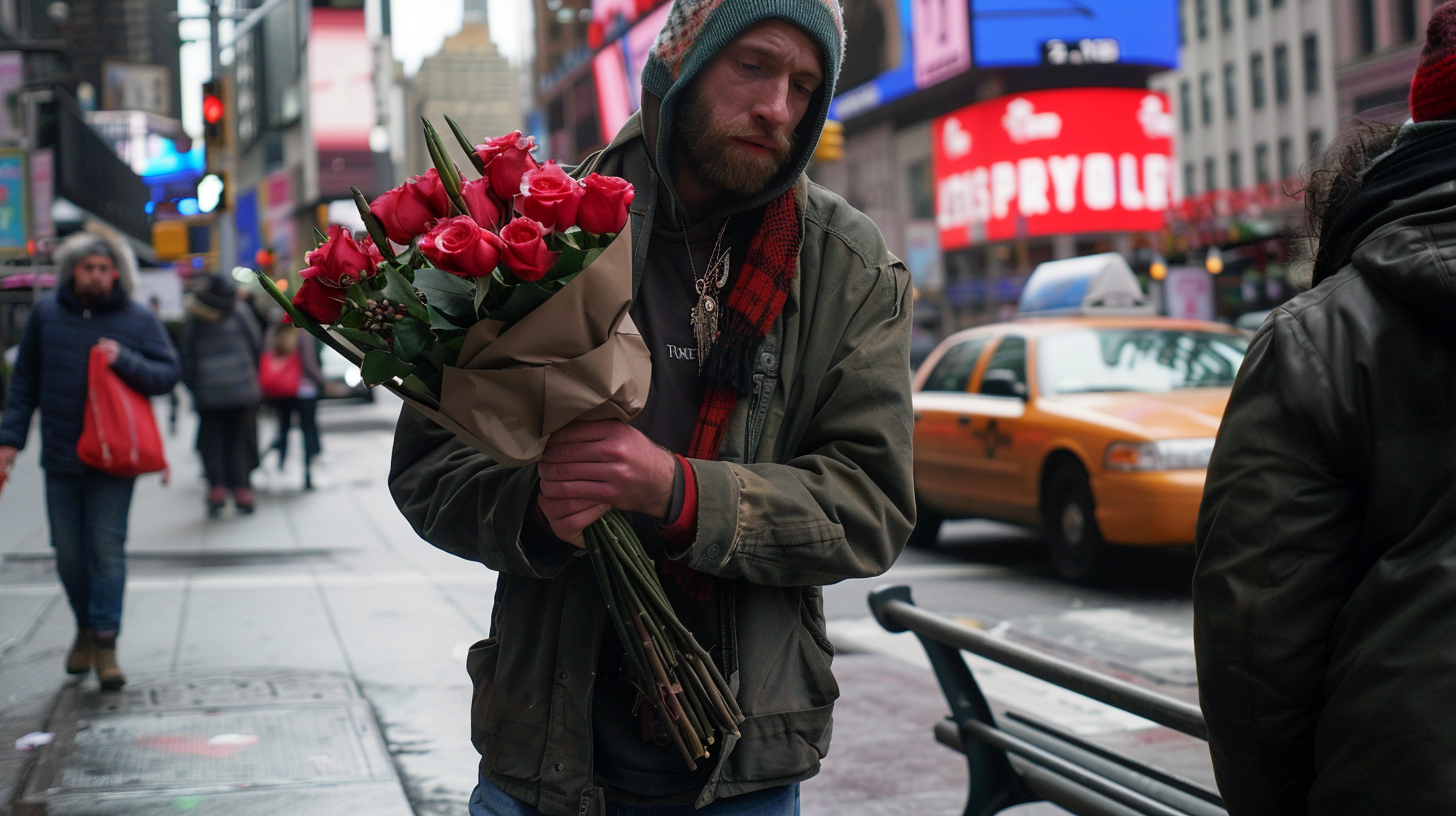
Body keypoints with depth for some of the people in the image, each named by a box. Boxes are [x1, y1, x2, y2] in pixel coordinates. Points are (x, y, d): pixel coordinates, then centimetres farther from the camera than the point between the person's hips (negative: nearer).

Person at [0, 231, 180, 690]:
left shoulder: (138, 319, 1)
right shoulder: (46, 316, 6)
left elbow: (168, 374, 0)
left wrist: (125, 361, -16)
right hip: (61, 461, 2)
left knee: (108, 549, -6)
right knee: (69, 552, 8)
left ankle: (105, 643, -2)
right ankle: (85, 627, 27)